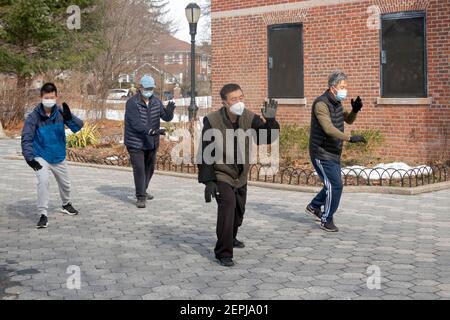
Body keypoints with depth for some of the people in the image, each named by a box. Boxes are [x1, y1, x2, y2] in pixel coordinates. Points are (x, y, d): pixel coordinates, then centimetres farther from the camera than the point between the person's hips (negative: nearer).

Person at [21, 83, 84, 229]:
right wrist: (29, 157, -30)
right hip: (41, 158, -4)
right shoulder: (34, 116, -18)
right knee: (43, 181, -27)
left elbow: (78, 126, -18)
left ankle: (66, 204, 51)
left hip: (59, 157, 4)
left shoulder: (60, 112, -10)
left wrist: (69, 118, -39)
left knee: (65, 184, 21)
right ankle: (43, 215, -16)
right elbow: (26, 138, -18)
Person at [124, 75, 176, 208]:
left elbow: (166, 117, -4)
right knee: (139, 169, -10)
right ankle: (140, 197, -2)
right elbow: (136, 123, -25)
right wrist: (152, 131, -39)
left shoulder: (156, 102, 2)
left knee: (149, 168, 18)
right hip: (136, 143, -6)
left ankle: (143, 191, 37)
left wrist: (170, 110, -28)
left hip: (152, 142, 6)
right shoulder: (132, 103, -16)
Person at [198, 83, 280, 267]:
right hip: (221, 176, -5)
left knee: (239, 210, 20)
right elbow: (206, 154, -17)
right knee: (228, 205, -25)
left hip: (241, 176, 5)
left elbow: (268, 138, -15)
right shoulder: (212, 121, -20)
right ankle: (223, 253, -16)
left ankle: (230, 238, 50)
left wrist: (270, 121, -34)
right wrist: (208, 181, -20)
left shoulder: (249, 118, -10)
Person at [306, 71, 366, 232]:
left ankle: (314, 206, 36)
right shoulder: (321, 104, -20)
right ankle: (326, 220, 5)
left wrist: (355, 110, -2)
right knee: (335, 186, -10)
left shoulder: (336, 103, 8)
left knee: (334, 185, 16)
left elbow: (349, 120, 20)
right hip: (322, 154, -9)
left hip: (334, 153, 9)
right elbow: (329, 128, -31)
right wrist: (350, 138, -38)